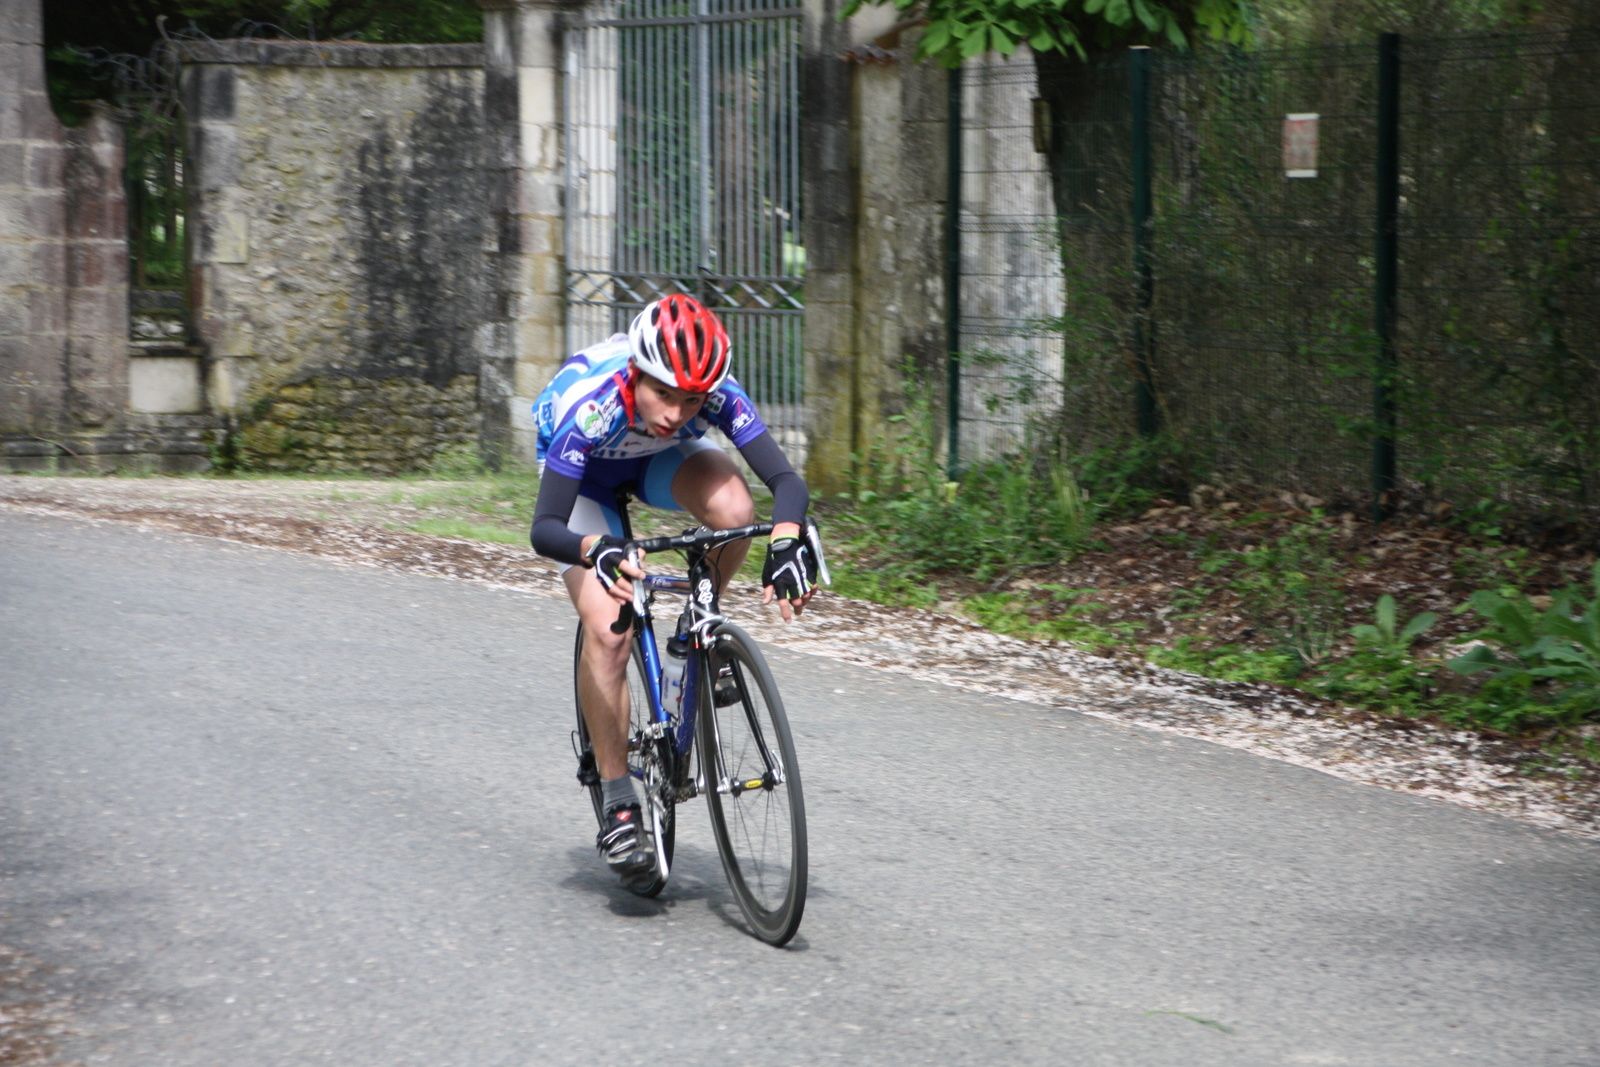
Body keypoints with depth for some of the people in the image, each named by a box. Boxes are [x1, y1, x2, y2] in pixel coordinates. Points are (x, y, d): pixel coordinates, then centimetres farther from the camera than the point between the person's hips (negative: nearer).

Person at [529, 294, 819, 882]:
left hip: (658, 460, 3)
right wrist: (598, 551, -63)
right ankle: (618, 806, -8)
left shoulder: (717, 394, -33)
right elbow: (544, 529, -42)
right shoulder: (590, 408, -40)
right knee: (608, 629, -21)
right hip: (584, 474, -2)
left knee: (734, 507, -32)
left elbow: (786, 480, -37)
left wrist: (787, 541, -58)